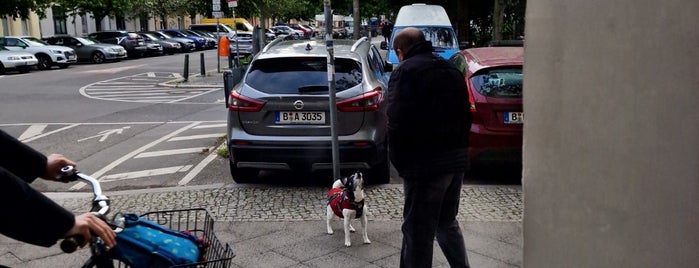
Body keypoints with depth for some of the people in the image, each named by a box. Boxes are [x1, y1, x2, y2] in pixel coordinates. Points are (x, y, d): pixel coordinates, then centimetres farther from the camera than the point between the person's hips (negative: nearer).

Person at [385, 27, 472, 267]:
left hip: (424, 165, -8)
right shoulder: (452, 71, 16)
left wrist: (398, 161, -6)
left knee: (418, 232, 1)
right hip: (456, 161, 8)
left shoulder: (405, 70, -9)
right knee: (447, 223, 23)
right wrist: (458, 149, 19)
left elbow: (397, 122, -18)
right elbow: (465, 118, 17)